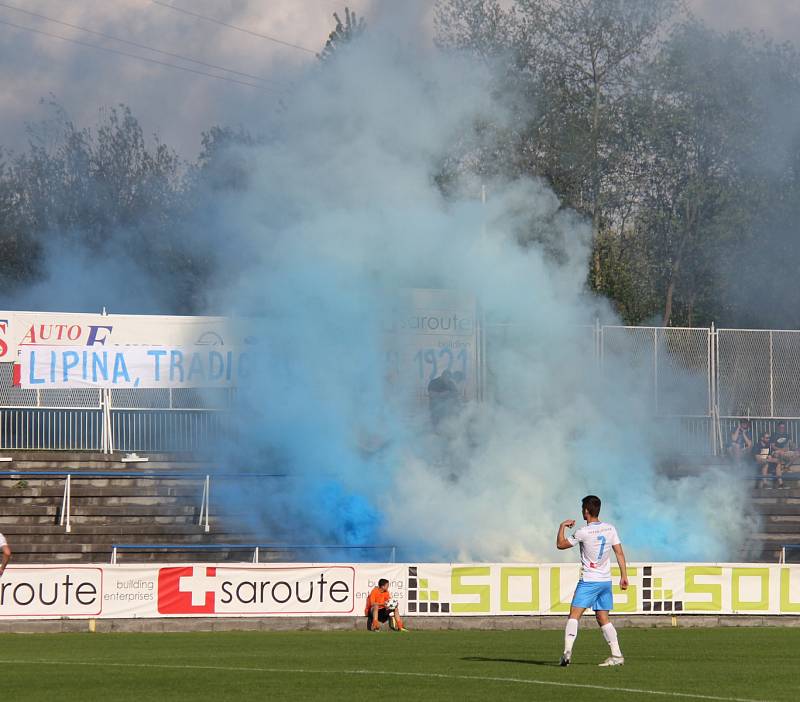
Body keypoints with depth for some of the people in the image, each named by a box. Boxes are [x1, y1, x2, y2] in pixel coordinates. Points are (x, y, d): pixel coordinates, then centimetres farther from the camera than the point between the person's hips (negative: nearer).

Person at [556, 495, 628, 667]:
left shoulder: (583, 532, -13)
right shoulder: (610, 529, 3)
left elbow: (560, 544, -1)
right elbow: (619, 553, 5)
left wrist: (562, 526, 13)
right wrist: (624, 576, 10)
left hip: (589, 581, -6)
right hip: (606, 580, 6)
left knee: (574, 614, -7)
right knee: (603, 618, 12)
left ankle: (567, 651, -22)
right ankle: (617, 655, 6)